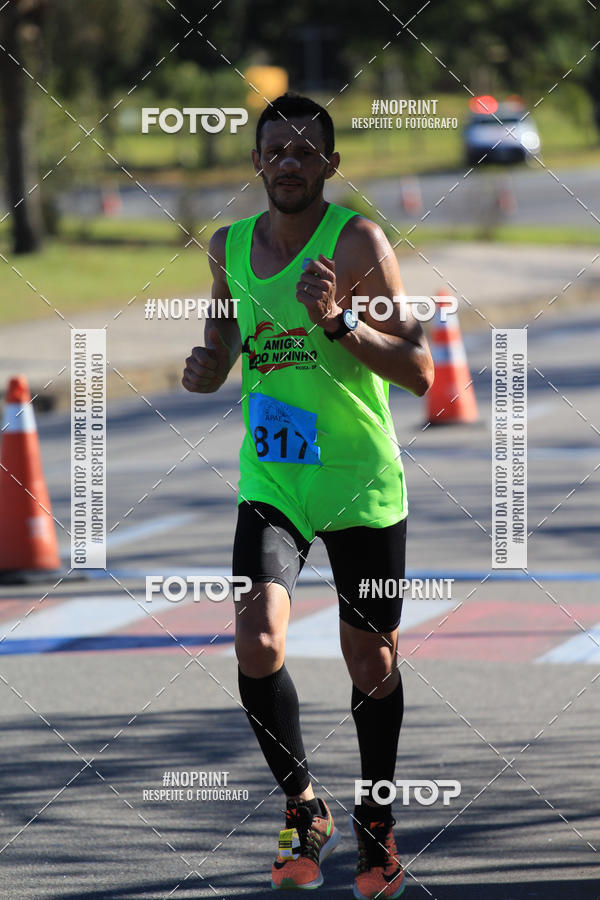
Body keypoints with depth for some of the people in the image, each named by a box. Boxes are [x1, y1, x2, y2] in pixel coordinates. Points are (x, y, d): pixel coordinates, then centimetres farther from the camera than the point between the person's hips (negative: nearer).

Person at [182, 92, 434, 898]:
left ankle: (376, 826, 31)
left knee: (372, 664, 9)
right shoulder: (230, 247, 3)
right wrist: (210, 365, 1)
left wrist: (339, 321, -27)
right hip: (271, 478, 2)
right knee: (258, 646, -18)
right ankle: (304, 812, 4)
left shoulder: (358, 242, -11)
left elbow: (418, 372, -14)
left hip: (362, 482, -2)